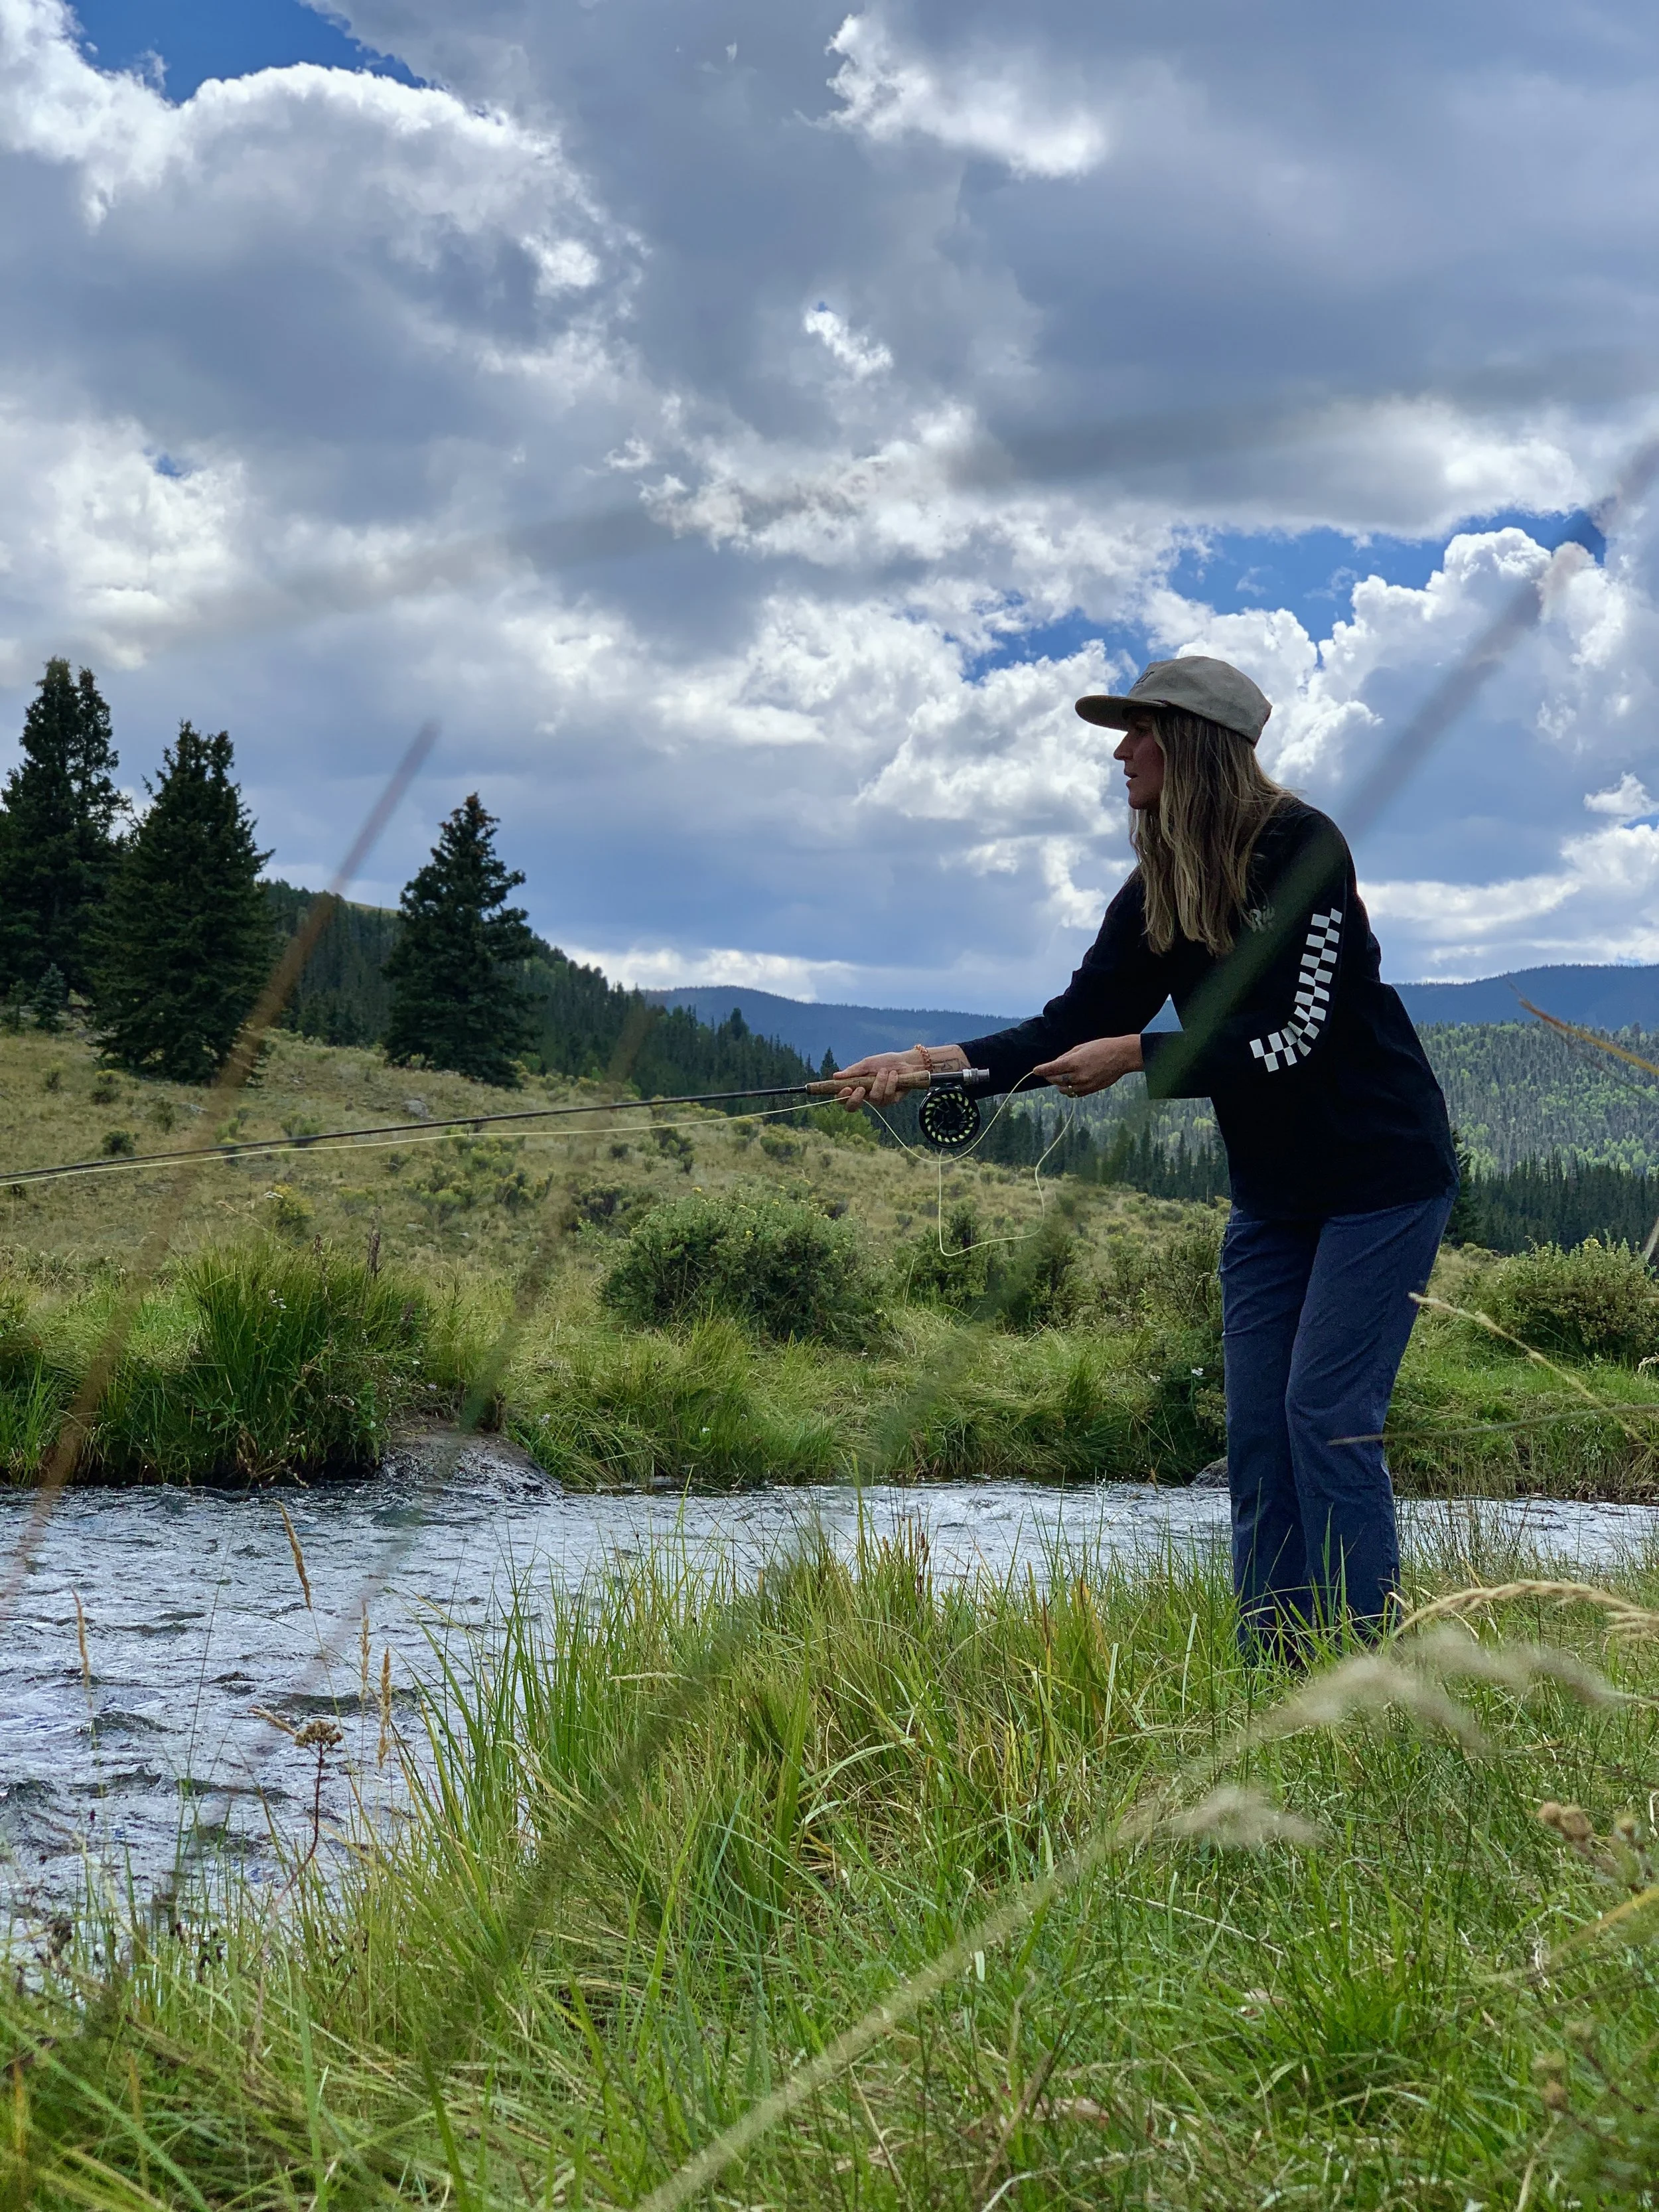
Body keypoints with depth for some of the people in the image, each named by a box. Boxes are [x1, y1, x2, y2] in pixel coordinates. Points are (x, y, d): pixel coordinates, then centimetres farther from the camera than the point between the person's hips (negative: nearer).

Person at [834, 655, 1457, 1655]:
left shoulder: (1301, 849, -18)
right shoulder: (1159, 893, 3)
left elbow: (1294, 1037, -22)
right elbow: (1073, 1027, 0)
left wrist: (1137, 1056, -21)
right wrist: (933, 1062, -13)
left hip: (1381, 1175, -7)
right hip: (1273, 1190, 7)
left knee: (1329, 1416, -11)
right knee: (1257, 1428, 3)